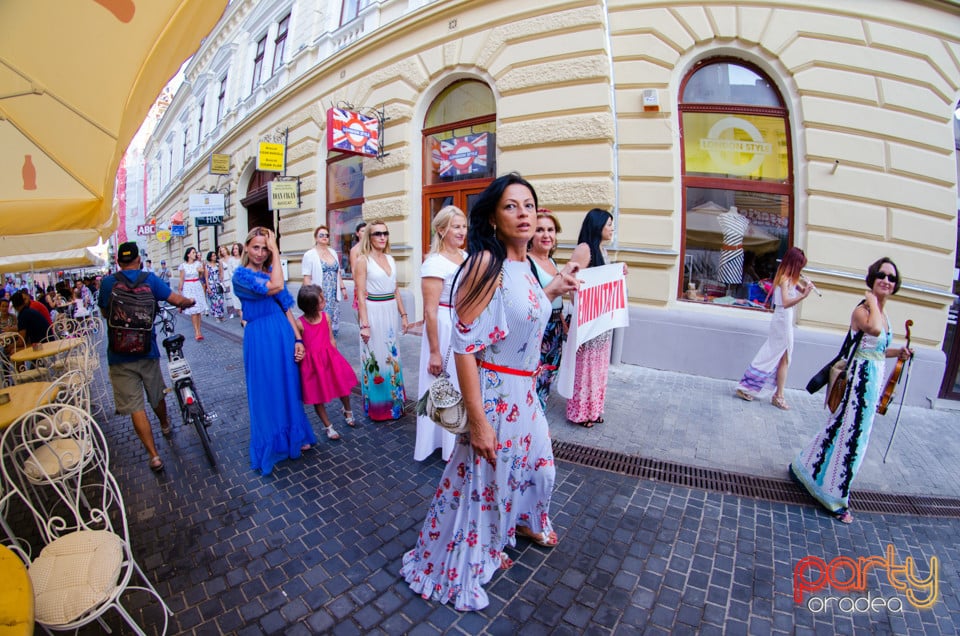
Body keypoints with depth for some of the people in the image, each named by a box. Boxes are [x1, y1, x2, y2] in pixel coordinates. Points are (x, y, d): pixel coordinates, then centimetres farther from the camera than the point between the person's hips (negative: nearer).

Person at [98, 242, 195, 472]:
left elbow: (104, 312, 14)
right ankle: (165, 426, 49)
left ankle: (154, 456, 1)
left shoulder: (107, 282, -1)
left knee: (135, 406, 2)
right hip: (147, 350, 1)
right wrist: (190, 302, 13)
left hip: (119, 355, -1)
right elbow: (177, 300, -10)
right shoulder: (149, 279, -4)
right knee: (157, 395, 24)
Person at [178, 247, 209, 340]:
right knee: (193, 310, -7)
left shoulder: (198, 263, 6)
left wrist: (201, 272, -7)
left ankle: (197, 331, 10)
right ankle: (197, 332, -8)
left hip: (198, 287, 3)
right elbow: (181, 279, 3)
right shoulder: (183, 265, -1)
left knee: (199, 309, 1)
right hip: (188, 288, -3)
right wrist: (180, 291, 1)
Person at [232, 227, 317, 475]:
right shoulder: (241, 274, -8)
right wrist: (276, 252, -17)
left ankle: (293, 437, 33)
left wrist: (297, 339, 2)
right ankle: (270, 443, 27)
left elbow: (286, 307, 8)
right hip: (260, 336, -5)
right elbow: (275, 287, -26)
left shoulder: (271, 271, 9)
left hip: (284, 333, 5)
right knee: (266, 389, 7)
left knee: (289, 385, 15)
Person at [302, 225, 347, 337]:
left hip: (334, 295, 5)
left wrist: (342, 287, 14)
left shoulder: (333, 252, 13)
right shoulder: (309, 255, -3)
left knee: (333, 321, 8)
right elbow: (307, 278, -7)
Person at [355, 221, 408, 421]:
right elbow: (361, 295, -11)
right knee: (376, 357, 5)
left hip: (392, 312, 6)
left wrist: (403, 314, 11)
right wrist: (364, 324, -15)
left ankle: (394, 401, 31)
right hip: (374, 312, -6)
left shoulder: (390, 259, 10)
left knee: (392, 356, 15)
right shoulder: (363, 260, -8)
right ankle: (377, 406, 21)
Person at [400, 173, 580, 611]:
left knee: (535, 459, 28)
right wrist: (477, 420, -23)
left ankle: (523, 522, 60)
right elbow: (465, 346, -25)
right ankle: (462, 567, 43)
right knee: (484, 477, 13)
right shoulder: (486, 263, -22)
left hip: (525, 391, 8)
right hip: (493, 393, -8)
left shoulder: (524, 263, 3)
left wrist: (552, 290, 13)